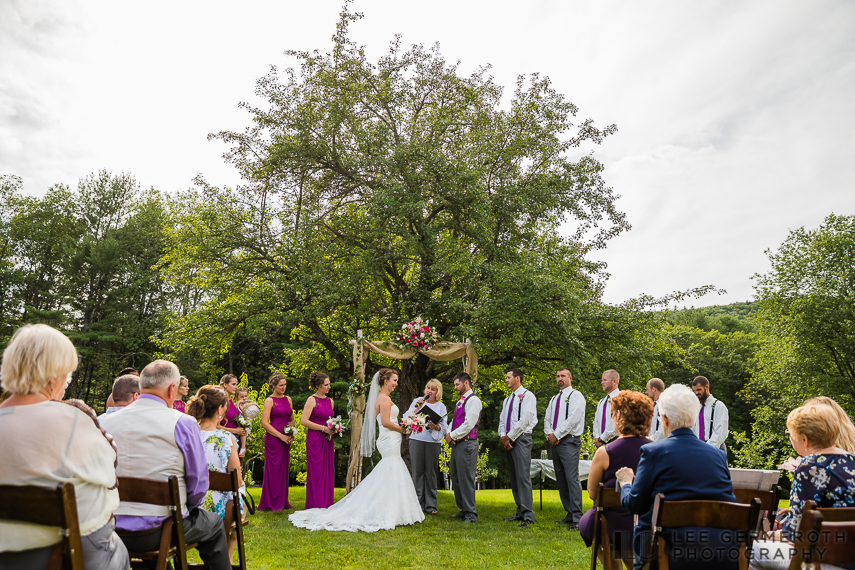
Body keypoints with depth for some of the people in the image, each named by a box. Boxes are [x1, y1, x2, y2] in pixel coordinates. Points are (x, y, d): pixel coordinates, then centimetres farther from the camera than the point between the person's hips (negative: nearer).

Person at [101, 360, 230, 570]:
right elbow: (198, 484, -8)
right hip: (160, 529, -5)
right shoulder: (183, 423, -13)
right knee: (214, 525, 22)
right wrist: (184, 506, 11)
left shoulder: (108, 421, 1)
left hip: (114, 529, 5)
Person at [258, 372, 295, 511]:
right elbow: (264, 423, -12)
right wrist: (281, 436, -13)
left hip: (286, 439, 6)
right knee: (273, 469, -1)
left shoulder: (288, 399, 12)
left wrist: (291, 434, 2)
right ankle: (272, 503, 9)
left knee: (284, 468, 10)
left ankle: (283, 501, 19)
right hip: (273, 438, -6)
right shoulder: (270, 401, -6)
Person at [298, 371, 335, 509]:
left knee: (328, 470, 7)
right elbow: (304, 421, -13)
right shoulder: (312, 400, -7)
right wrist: (323, 428, -15)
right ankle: (315, 504, 6)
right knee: (316, 471, -2)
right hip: (315, 439, -6)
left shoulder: (330, 401, 13)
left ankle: (327, 503, 14)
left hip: (327, 440, 6)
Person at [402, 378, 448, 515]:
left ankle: (430, 505, 9)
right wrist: (417, 408, -8)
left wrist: (436, 427, -13)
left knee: (431, 473, 1)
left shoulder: (441, 406, 11)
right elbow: (406, 419, 4)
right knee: (417, 472, -1)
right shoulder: (417, 401, 11)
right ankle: (417, 505, 8)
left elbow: (444, 427, 7)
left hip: (433, 442, 0)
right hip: (417, 440, 0)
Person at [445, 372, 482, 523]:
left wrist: (452, 435, -9)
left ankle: (471, 514, 1)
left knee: (466, 479, -6)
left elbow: (468, 424, -17)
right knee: (455, 478, 12)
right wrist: (448, 434, 3)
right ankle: (463, 510, 22)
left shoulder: (473, 400, -10)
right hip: (457, 444, 9)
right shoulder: (460, 402, 20)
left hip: (467, 444, -9)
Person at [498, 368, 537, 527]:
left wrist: (510, 436, -11)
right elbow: (502, 420, 15)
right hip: (508, 441, 8)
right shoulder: (507, 400, 21)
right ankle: (520, 512, 15)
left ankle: (528, 515, -11)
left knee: (523, 476, -12)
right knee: (513, 477, 8)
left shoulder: (528, 396, -4)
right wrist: (502, 436, -3)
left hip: (521, 438, -8)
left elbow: (524, 420, -13)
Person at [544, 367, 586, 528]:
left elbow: (572, 419, -12)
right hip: (555, 442, 8)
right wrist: (549, 434, -2)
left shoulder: (576, 396, -2)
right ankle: (569, 515, 15)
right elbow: (547, 419, 17)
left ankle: (577, 519, -11)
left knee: (572, 479, -13)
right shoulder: (554, 399, 21)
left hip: (569, 442, -8)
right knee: (560, 480, 8)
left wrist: (557, 435, -11)